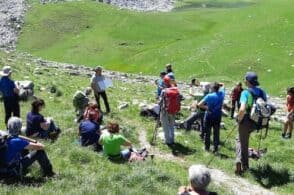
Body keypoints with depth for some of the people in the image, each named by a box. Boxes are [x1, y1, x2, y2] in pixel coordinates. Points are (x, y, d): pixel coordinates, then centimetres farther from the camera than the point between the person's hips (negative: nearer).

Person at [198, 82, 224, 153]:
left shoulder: (209, 96, -14)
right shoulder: (221, 94, -3)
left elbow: (199, 105, -14)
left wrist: (206, 107, -3)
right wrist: (219, 85, 8)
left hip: (209, 116, -3)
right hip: (218, 116, 3)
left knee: (207, 132, 11)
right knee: (216, 132, 8)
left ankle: (207, 147, 17)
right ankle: (215, 148, 9)